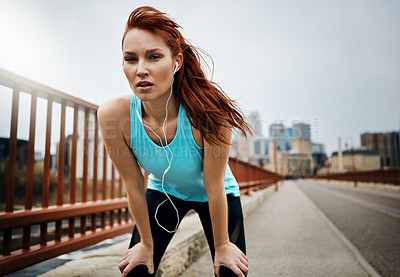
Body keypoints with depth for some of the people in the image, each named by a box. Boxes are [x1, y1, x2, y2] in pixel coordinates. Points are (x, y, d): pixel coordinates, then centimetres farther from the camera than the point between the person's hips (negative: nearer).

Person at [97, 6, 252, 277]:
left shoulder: (208, 110, -37)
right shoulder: (113, 114, -29)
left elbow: (214, 185, -25)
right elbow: (134, 185, -17)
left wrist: (221, 246, -10)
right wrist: (146, 244, -3)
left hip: (219, 195, -1)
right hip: (163, 191, 2)